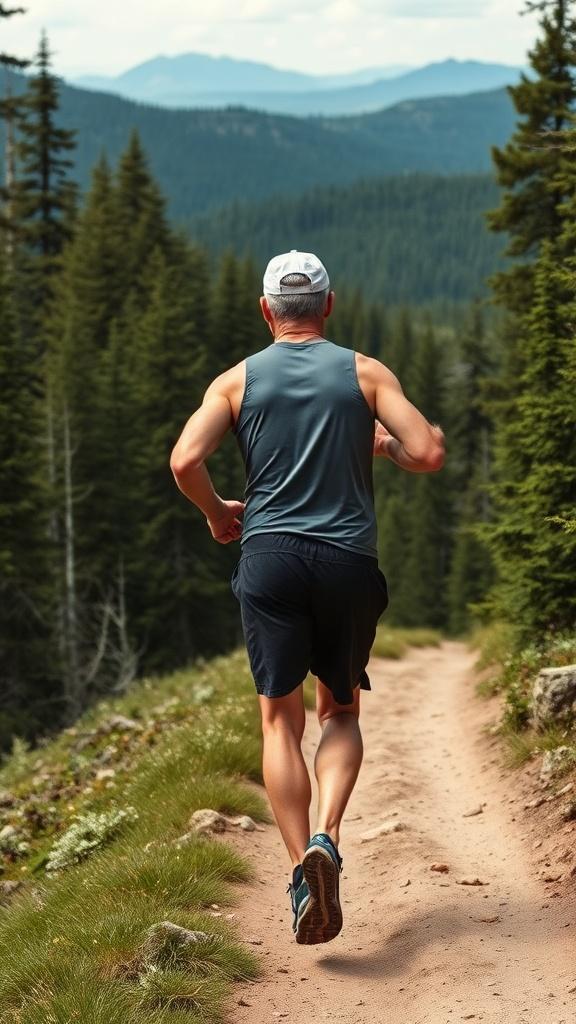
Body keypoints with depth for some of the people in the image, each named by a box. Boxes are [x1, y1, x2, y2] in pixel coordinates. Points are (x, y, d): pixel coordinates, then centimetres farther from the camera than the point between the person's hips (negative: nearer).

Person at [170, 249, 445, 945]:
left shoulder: (237, 380, 6)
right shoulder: (366, 373, 5)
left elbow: (185, 460, -7)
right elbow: (429, 454, -5)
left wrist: (218, 514, 11)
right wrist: (386, 444, 17)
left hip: (269, 556, 0)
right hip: (348, 560, 0)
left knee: (281, 719, 5)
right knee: (340, 713, 15)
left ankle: (302, 869, -8)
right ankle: (327, 838, -9)